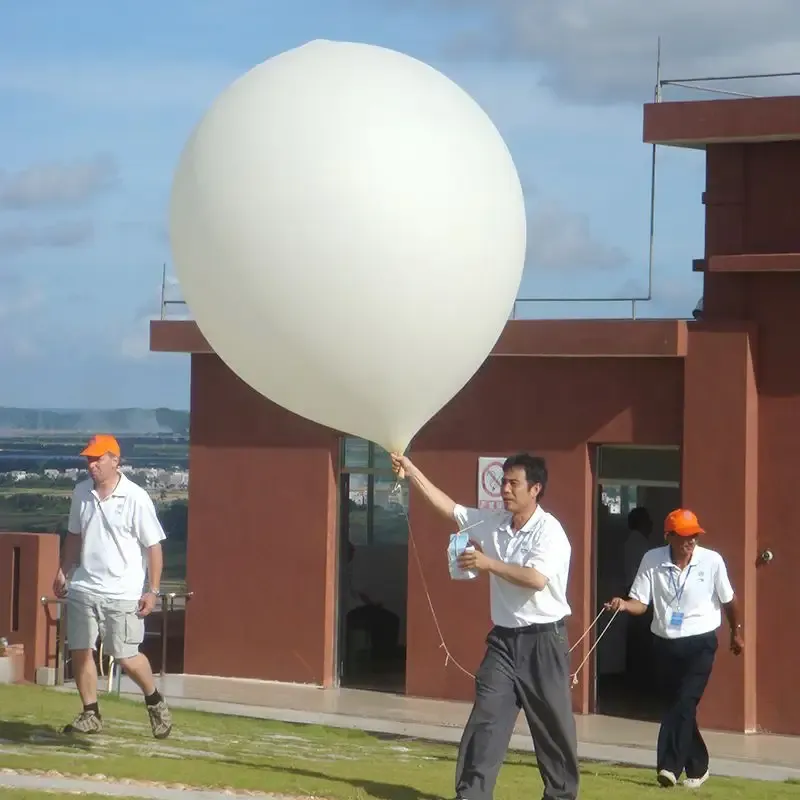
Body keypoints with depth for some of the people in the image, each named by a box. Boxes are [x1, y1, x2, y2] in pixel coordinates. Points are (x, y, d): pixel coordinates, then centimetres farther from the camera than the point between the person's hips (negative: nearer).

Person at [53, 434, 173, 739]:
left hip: (122, 593, -5)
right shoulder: (81, 493, 5)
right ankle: (90, 714, 18)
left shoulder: (136, 498, -12)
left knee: (126, 656, -5)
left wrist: (153, 591, -10)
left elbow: (153, 546, -8)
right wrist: (63, 571, 13)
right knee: (80, 651, 4)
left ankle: (155, 700, 21)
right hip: (83, 588, 5)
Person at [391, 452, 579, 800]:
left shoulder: (549, 531, -14)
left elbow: (537, 579, -27)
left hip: (542, 641, -5)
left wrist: (488, 563, -28)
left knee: (553, 726, 7)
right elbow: (447, 506, 7)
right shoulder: (493, 524, 5)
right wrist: (411, 470, 1)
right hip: (503, 639, 5)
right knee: (486, 719, -2)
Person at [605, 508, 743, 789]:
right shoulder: (652, 560, -7)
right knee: (674, 706, 10)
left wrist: (736, 632, 18)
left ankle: (669, 767, -21)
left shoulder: (712, 561, -9)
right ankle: (697, 767, 25)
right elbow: (640, 603, -4)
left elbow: (728, 600, 6)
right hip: (664, 644, 3)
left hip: (700, 643, -3)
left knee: (685, 704, -16)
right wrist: (624, 604, -26)